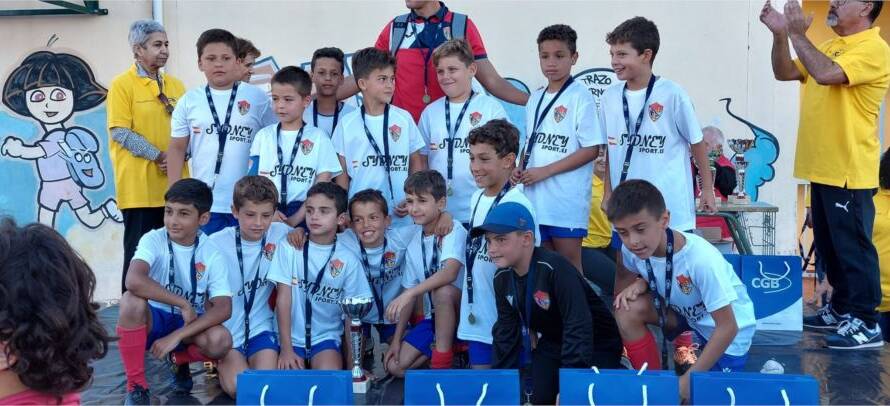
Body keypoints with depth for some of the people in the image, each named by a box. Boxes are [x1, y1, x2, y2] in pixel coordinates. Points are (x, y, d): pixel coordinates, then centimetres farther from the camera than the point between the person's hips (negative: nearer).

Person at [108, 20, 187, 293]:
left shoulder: (175, 85, 13)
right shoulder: (122, 84, -4)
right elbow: (120, 132, -11)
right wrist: (159, 155, -16)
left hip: (173, 185, 5)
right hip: (140, 186, -5)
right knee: (139, 251, 0)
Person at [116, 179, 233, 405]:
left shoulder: (212, 255, -10)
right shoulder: (154, 240, -15)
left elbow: (223, 309, -20)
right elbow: (134, 281, -35)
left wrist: (176, 336, -28)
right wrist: (183, 304, -30)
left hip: (189, 325, 1)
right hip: (153, 320, -1)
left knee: (220, 341, -32)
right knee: (132, 301, -35)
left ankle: (181, 360, 7)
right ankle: (135, 385, -14)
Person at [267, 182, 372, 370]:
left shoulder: (349, 260, -4)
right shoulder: (290, 247, -6)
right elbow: (283, 298, -5)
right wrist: (286, 349, -10)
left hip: (326, 337, 0)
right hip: (292, 336, 0)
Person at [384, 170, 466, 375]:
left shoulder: (454, 230, -15)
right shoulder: (414, 243, 5)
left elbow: (450, 272, -34)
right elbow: (410, 292, 8)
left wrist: (408, 294, -41)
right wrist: (397, 339, 4)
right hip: (432, 316, 6)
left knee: (442, 290, -37)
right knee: (395, 366, -7)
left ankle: (442, 361, -21)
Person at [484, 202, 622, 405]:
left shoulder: (554, 268, -33)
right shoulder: (502, 278, -8)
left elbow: (578, 328, -34)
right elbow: (506, 330, 2)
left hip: (597, 343, -6)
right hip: (553, 341, 6)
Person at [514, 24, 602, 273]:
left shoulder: (580, 96, -8)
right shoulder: (535, 98, 13)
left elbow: (591, 149, -12)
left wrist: (545, 171, -15)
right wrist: (521, 168, 1)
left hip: (567, 199, -6)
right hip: (535, 197, 6)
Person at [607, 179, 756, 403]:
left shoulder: (701, 258, -36)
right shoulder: (631, 248, -20)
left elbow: (728, 327, -28)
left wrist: (687, 379, -29)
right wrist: (640, 283, -19)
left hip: (725, 328, -5)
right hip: (684, 312, 5)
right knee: (628, 308, -22)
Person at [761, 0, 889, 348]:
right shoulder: (830, 46, 15)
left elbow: (825, 74, -27)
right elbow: (784, 72, 14)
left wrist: (797, 34, -19)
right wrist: (780, 34, -1)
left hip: (850, 172, -9)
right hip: (823, 168, 9)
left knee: (853, 246, -5)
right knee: (829, 245, 16)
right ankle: (842, 309, 27)